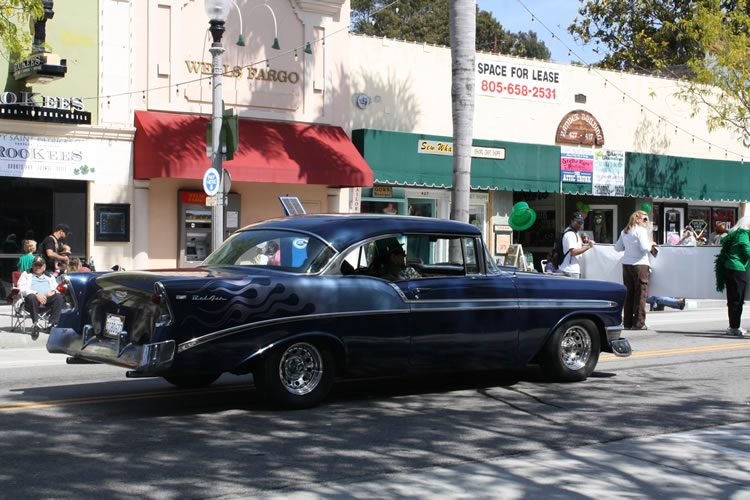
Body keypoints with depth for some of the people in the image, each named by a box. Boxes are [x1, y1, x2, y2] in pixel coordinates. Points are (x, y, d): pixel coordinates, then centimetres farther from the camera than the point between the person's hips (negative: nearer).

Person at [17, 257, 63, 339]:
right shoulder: (26, 274, 24)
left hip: (48, 299, 2)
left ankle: (53, 323, -39)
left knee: (59, 297, -29)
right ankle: (36, 324, -44)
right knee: (31, 297, -38)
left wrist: (53, 292, -6)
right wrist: (36, 294, -12)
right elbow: (22, 288, 5)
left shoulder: (49, 277, 33)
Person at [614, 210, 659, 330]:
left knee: (628, 293, 10)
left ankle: (627, 322, 11)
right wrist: (651, 244, 3)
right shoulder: (641, 230, -9)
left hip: (626, 265, 7)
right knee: (640, 294, -1)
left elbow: (617, 247, 15)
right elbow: (644, 247, -16)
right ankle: (638, 322, -2)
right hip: (639, 264, -7)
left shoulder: (624, 231, 12)